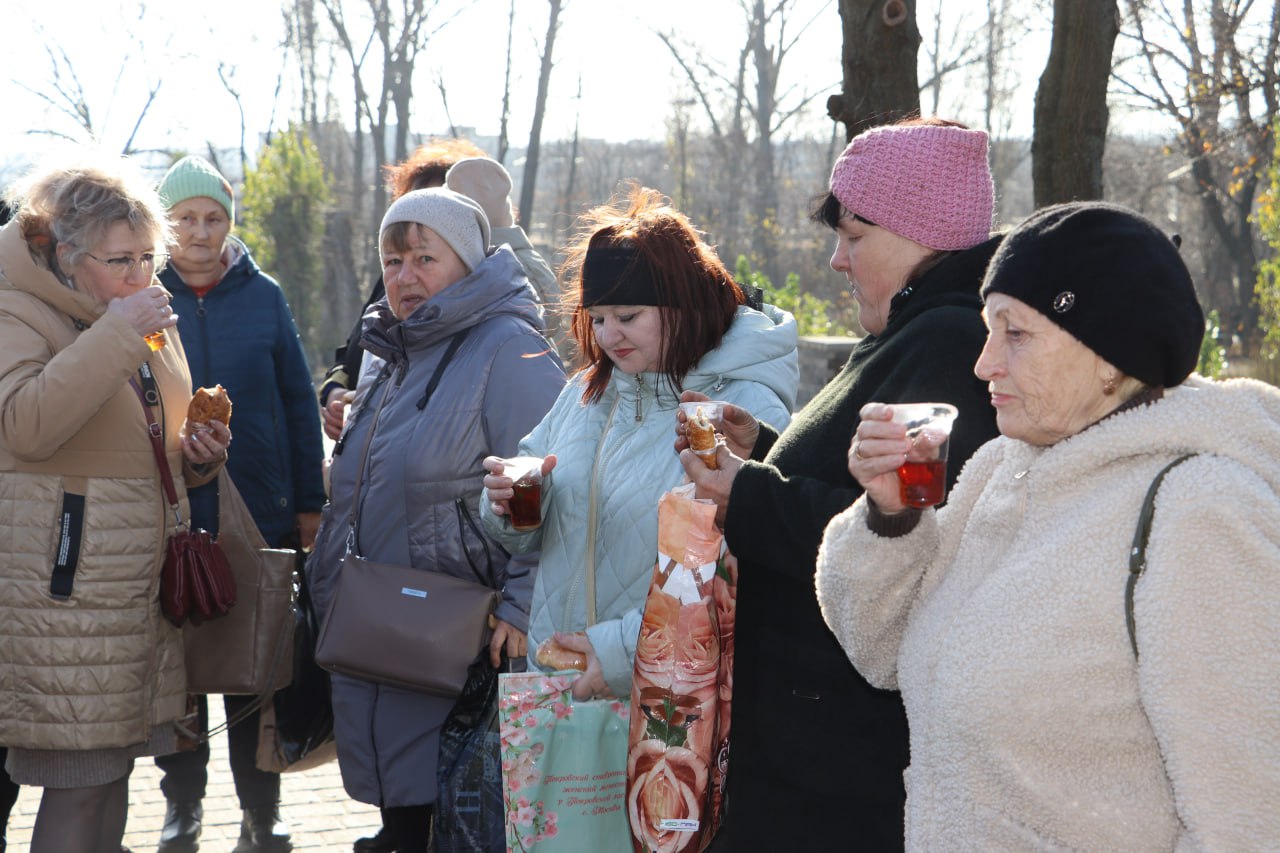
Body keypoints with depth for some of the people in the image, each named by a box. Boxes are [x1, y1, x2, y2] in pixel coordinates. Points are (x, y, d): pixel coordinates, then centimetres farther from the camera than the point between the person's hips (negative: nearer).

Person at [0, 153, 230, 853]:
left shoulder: (152, 323, 17)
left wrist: (197, 457, 8)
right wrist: (117, 333, -24)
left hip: (143, 579, 8)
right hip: (65, 585, -8)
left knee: (114, 766, 11)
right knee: (78, 782, -7)